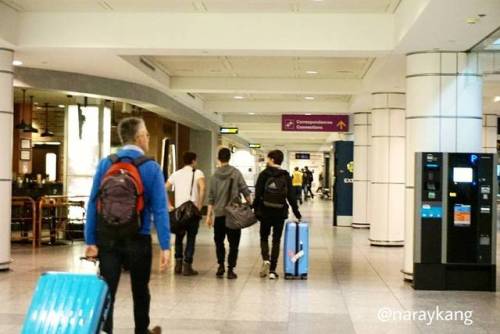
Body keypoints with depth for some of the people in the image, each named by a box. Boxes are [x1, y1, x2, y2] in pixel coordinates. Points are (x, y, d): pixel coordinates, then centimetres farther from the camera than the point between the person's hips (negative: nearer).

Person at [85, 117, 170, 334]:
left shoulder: (105, 164, -1)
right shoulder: (151, 167, -7)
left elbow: (93, 204, -4)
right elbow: (159, 209, -12)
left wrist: (90, 240, 0)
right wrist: (165, 246, -12)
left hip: (107, 237, 1)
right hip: (138, 239, -1)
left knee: (107, 290, 3)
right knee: (140, 290, 18)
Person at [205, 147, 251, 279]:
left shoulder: (215, 175, 1)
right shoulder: (236, 173, -3)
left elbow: (211, 197, 1)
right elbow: (245, 191, -6)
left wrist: (209, 215, 5)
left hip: (219, 214, 2)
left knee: (219, 241, 16)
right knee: (233, 243, 4)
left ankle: (221, 266, 13)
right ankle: (230, 269, 0)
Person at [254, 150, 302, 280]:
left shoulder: (264, 174, -5)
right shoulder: (286, 176, 1)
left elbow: (258, 194, -7)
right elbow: (291, 196, -1)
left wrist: (256, 208, 2)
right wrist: (296, 211, 5)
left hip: (265, 212, -1)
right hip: (280, 213, 1)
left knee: (264, 237, 16)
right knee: (276, 241, 8)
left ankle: (266, 260, -9)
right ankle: (272, 270, 6)